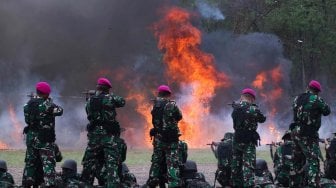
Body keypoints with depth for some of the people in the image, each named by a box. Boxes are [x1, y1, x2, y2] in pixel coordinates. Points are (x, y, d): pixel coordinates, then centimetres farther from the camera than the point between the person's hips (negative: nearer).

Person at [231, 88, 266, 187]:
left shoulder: (235, 108, 3)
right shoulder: (252, 109, -13)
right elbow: (262, 119, 1)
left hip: (236, 141, 6)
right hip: (248, 142, -6)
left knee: (236, 167, 15)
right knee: (248, 167, -9)